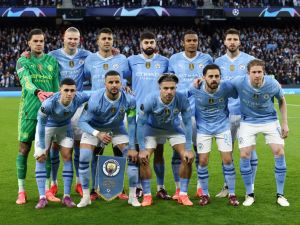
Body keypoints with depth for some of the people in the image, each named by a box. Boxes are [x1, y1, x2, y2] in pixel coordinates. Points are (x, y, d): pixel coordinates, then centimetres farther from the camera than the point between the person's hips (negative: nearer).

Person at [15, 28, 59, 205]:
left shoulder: (52, 61, 11)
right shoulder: (23, 61, 1)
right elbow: (26, 81, -18)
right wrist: (38, 92, -37)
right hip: (29, 110, -2)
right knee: (24, 149, 0)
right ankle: (21, 191, 8)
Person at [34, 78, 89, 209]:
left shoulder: (78, 98, -31)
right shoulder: (49, 103, -39)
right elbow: (41, 124, -26)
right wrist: (42, 148, -20)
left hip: (65, 126, 3)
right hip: (47, 125, -2)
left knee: (67, 156, -4)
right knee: (40, 158, -7)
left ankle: (67, 197, 3)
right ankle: (42, 198, -1)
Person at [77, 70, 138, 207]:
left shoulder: (129, 100, -26)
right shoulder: (95, 100, -32)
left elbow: (131, 123, -14)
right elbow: (82, 122, -27)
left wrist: (132, 148, -14)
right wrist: (98, 134, -43)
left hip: (117, 128, 2)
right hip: (94, 129, -2)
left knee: (133, 157, -10)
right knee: (83, 159, -16)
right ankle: (86, 196, 3)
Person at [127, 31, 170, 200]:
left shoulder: (164, 61, 8)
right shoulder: (132, 61, 7)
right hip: (138, 111, 0)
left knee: (159, 150, 3)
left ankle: (161, 188, 9)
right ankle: (137, 186, 13)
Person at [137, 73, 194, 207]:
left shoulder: (182, 99, -30)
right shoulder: (150, 100, -33)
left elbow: (188, 123, -18)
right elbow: (140, 123, -22)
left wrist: (188, 149, -18)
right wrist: (142, 149, -23)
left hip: (174, 129, 1)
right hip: (152, 129, -1)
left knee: (188, 157, -11)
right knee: (143, 158, -15)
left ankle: (183, 194, 4)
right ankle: (147, 195, 1)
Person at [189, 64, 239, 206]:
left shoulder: (226, 87, -19)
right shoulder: (195, 89, -20)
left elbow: (239, 96, 1)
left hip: (223, 126, 0)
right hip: (203, 128, 0)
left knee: (227, 160, -4)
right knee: (202, 161, -2)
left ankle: (232, 194, 11)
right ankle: (205, 194, 17)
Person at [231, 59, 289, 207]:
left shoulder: (273, 84, -19)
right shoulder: (239, 83, -23)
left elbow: (282, 101, 0)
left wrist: (285, 123, -1)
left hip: (270, 120, 1)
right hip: (248, 121, 0)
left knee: (279, 152, -10)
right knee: (244, 155, -10)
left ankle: (280, 195, 6)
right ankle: (249, 194, 9)